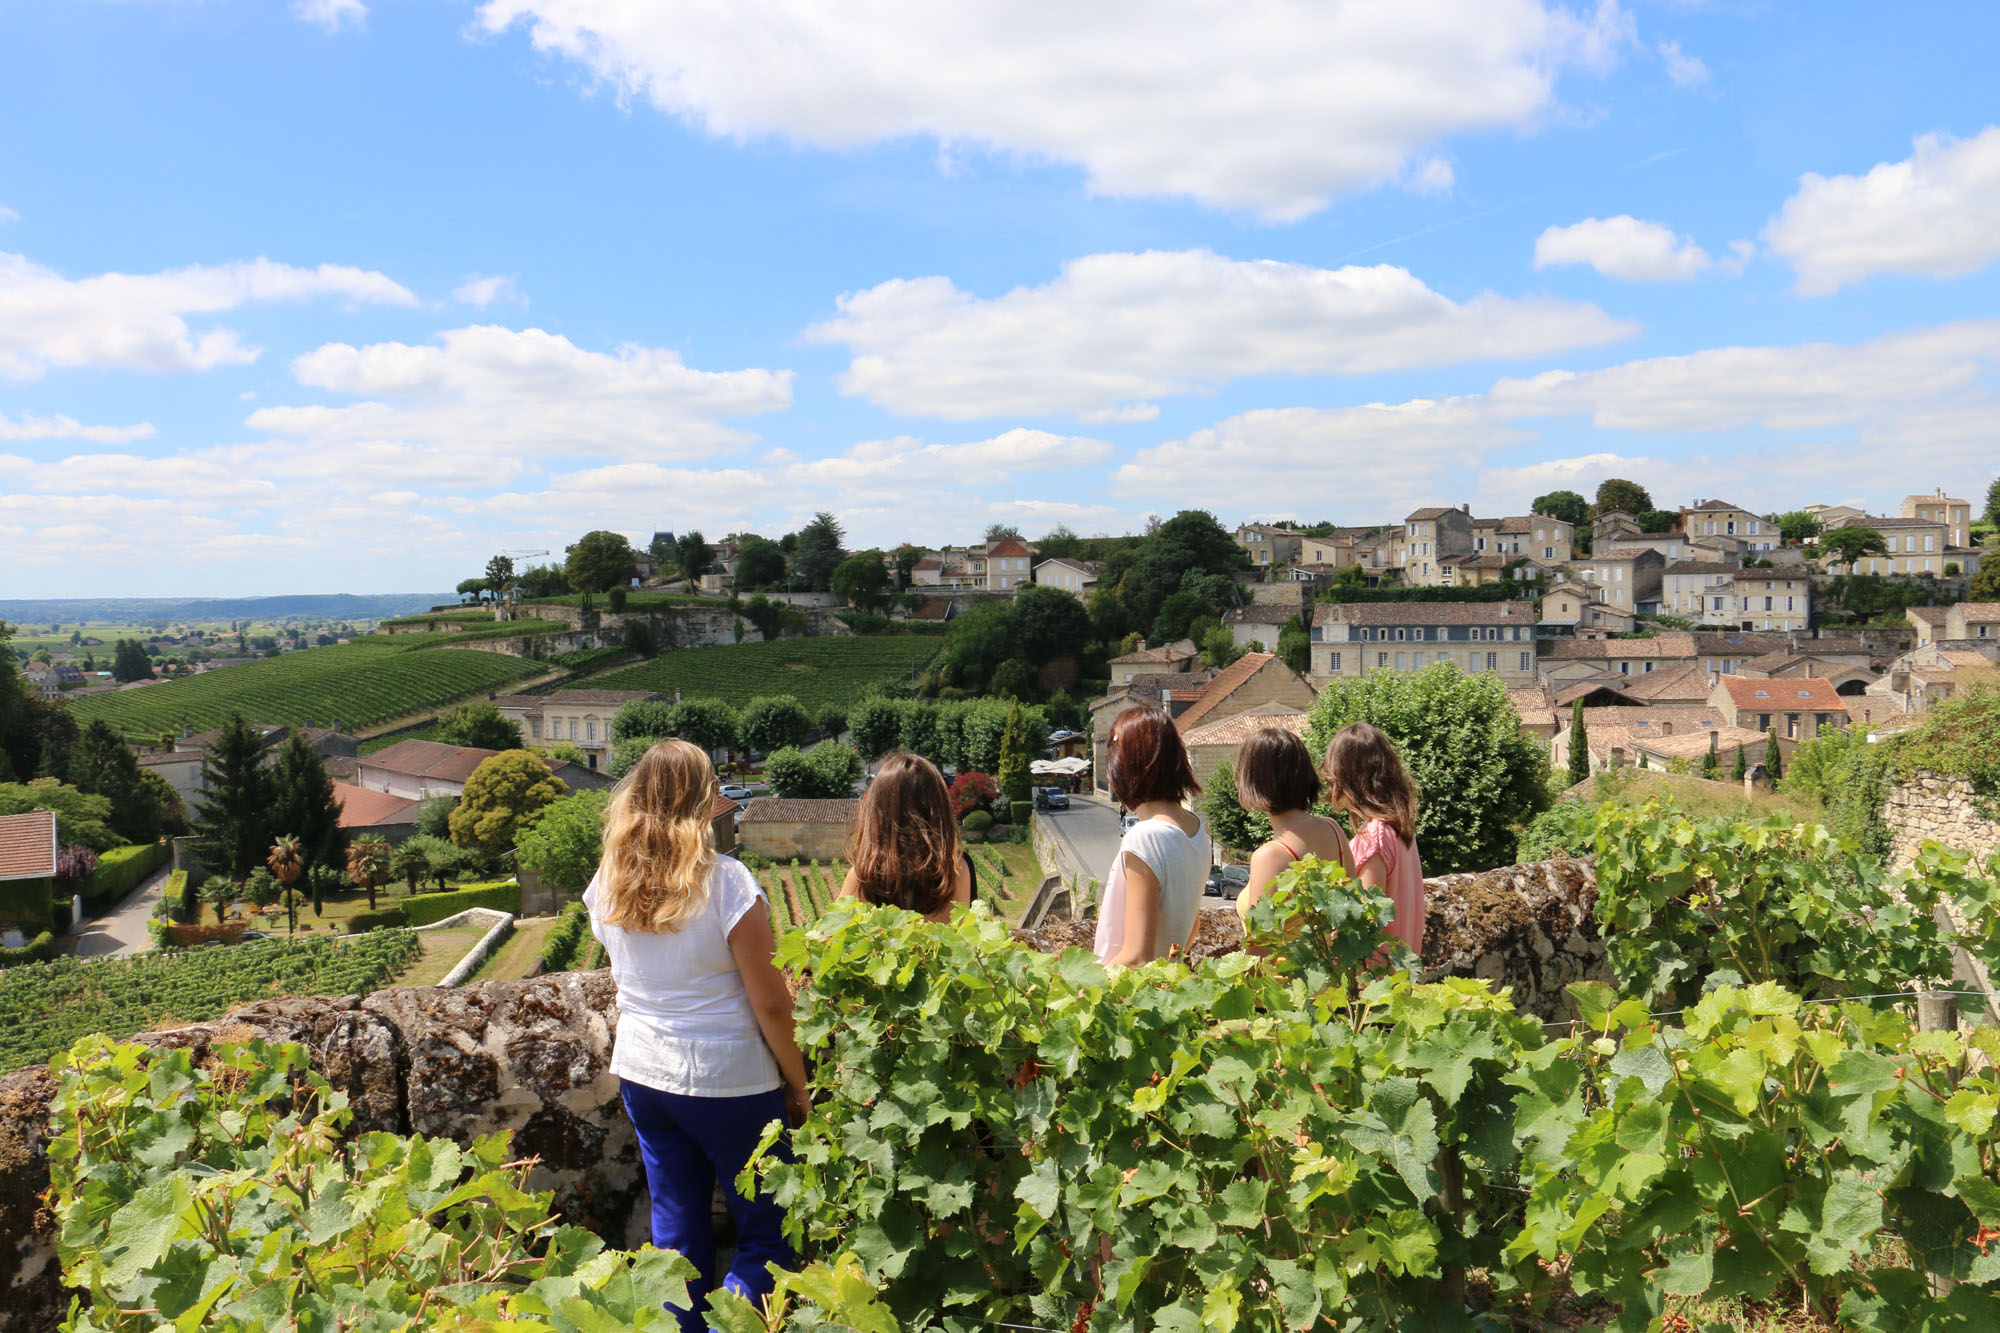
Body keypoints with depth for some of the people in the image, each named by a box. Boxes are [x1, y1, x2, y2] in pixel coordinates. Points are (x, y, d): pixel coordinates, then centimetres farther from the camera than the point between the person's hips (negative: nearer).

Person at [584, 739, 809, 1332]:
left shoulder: (606, 884, -2)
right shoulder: (726, 882, -18)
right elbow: (770, 1004, -14)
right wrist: (797, 1084, -3)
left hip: (641, 1076, 6)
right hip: (728, 1083, -6)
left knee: (676, 1233, 18)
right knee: (766, 1238, 9)